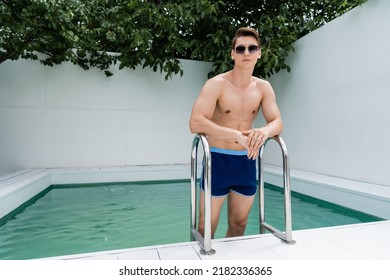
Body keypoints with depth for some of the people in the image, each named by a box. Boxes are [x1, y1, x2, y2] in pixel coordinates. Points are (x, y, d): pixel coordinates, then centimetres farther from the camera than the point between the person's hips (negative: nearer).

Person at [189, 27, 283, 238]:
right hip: (217, 159, -4)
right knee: (206, 229, 3)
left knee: (239, 225, 18)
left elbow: (277, 123, 0)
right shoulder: (216, 84, -11)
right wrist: (237, 134, -32)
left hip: (246, 161, 5)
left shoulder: (263, 88, 4)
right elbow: (195, 123, -24)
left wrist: (264, 131, -24)